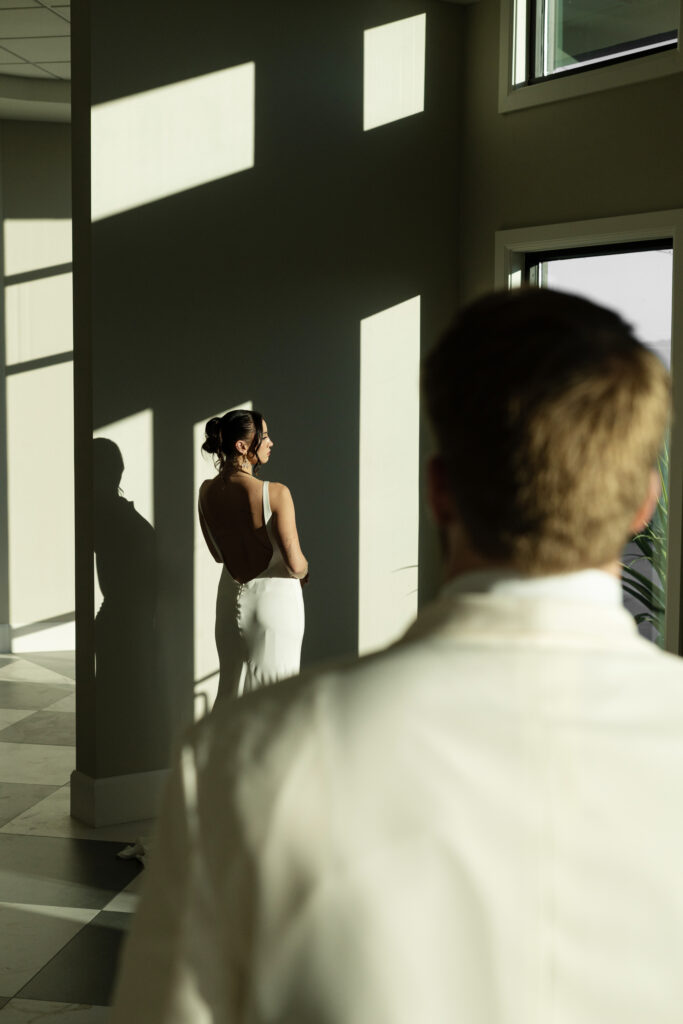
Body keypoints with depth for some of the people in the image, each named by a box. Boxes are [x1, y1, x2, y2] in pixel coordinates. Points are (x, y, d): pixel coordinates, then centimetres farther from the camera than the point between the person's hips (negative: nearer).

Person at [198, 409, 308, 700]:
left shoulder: (207, 492, -3)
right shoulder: (275, 493, -21)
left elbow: (218, 554, 9)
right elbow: (295, 564, -20)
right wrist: (304, 573, 1)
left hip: (231, 599, 6)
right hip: (274, 599, -5)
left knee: (232, 690, 17)